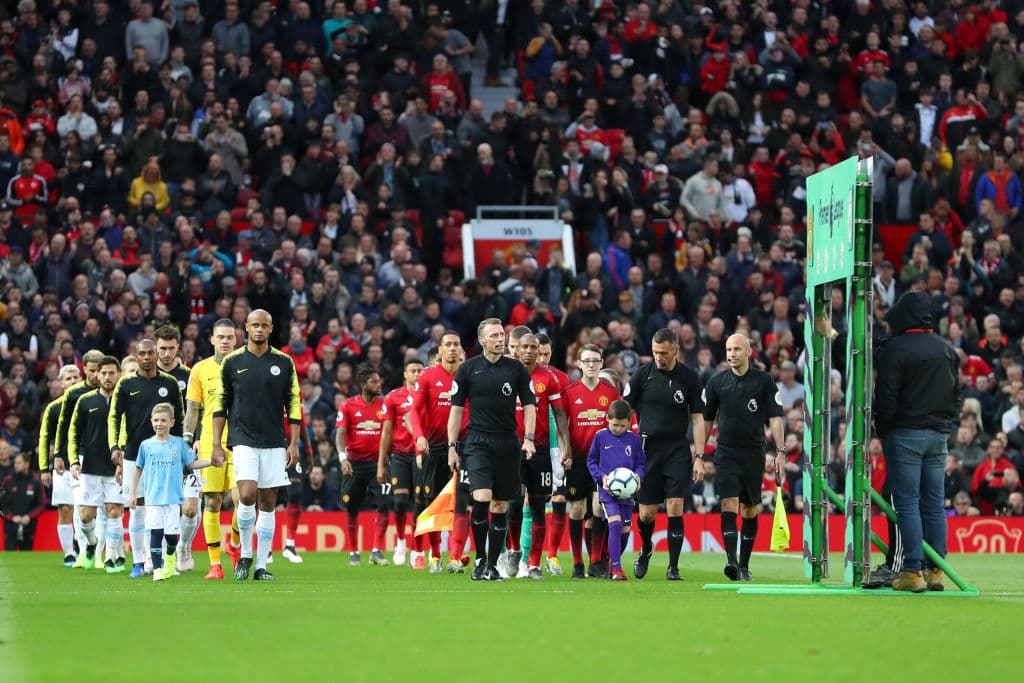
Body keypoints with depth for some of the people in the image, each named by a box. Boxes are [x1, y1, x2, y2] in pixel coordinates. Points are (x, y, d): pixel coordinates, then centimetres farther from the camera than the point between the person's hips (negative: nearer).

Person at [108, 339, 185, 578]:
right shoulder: (126, 384, 3)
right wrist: (114, 446, -10)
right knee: (136, 510, 0)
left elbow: (179, 418, 12)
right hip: (133, 455, 0)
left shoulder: (170, 383, 6)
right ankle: (138, 562, 5)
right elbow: (114, 416, 2)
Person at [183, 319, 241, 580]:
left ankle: (235, 543, 16)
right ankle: (214, 563, 4)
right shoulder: (201, 369, 8)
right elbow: (191, 409, 10)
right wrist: (188, 439, -1)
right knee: (212, 502, -1)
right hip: (209, 445, 1)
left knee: (242, 499, -13)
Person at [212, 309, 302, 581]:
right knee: (247, 495, -18)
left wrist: (294, 443, 2)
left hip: (274, 443, 2)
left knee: (268, 502, 1)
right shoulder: (232, 362, 3)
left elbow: (294, 403, 8)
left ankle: (261, 566, 7)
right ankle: (245, 554, 3)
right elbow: (220, 404, 7)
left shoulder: (284, 362, 5)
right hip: (243, 441, -2)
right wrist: (216, 444, 3)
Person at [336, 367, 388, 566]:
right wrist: (343, 458, -19)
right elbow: (340, 434, -4)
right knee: (352, 510, 5)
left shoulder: (384, 405, 5)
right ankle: (353, 552, 17)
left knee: (384, 505, -12)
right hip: (355, 463, -1)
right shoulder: (348, 406, 0)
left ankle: (376, 551, -6)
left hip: (377, 461, 1)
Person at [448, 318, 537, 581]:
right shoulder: (467, 369, 3)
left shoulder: (516, 369, 5)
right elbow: (456, 409, 6)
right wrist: (452, 446, 2)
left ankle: (492, 565, 13)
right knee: (481, 499, -18)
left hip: (507, 442, 2)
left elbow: (529, 405, 8)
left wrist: (529, 438, -5)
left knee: (501, 506, 4)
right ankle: (479, 559, -4)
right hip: (477, 441, -2)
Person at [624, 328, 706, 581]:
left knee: (675, 508, -11)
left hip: (678, 450, 0)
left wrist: (699, 458, 0)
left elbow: (697, 419, 5)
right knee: (646, 513, 2)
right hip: (647, 449, 0)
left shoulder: (689, 378, 2)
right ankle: (645, 550, 33)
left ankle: (673, 567, -4)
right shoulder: (642, 374, 0)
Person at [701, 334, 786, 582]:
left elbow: (775, 419, 2)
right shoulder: (717, 382, 5)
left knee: (751, 511, 7)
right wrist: (699, 456, 8)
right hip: (726, 452, 0)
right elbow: (705, 420, 12)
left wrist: (780, 451, -7)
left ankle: (744, 566, 17)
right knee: (729, 504, -16)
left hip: (754, 453, 0)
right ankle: (731, 562, -25)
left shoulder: (764, 381, 2)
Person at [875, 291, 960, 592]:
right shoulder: (947, 350, 11)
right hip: (939, 436, 6)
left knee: (907, 504, -5)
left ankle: (913, 571, -9)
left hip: (905, 434, -6)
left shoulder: (895, 349, -11)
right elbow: (956, 394, 16)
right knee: (934, 504, 8)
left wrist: (882, 429, 1)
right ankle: (936, 570, 6)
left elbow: (886, 397, -13)